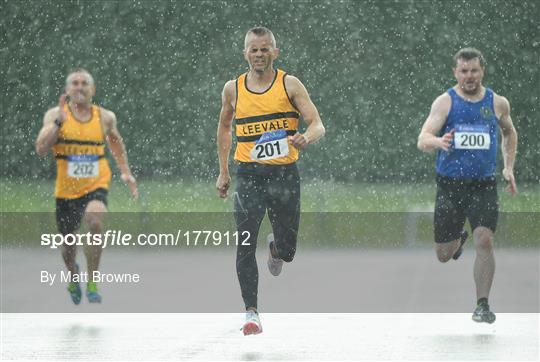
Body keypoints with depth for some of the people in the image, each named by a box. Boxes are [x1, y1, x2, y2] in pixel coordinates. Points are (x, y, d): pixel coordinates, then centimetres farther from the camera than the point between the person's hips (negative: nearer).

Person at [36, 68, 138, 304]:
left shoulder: (105, 117, 1)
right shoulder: (55, 115, -5)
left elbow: (116, 143, 22)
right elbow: (41, 149, -18)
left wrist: (125, 172, 18)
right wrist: (59, 121, -25)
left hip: (96, 187, 0)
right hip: (66, 189, 1)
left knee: (95, 222, -30)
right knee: (68, 242, 12)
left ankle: (92, 283, -18)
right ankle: (73, 275, 48)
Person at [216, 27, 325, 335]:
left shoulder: (289, 84, -1)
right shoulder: (233, 89, 6)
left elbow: (318, 124, -6)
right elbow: (225, 127, 23)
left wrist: (306, 138, -29)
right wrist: (223, 171, 18)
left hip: (285, 174, -1)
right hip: (249, 174, 1)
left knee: (286, 251, 5)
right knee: (246, 247, -12)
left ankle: (275, 248, 43)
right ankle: (251, 313, -7)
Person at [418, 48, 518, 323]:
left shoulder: (497, 103, 4)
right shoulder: (445, 102, -5)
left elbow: (509, 133, 24)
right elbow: (423, 140, -16)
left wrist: (508, 167, 15)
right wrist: (438, 142, -39)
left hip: (483, 186, 0)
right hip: (450, 184, 0)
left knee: (484, 241, -19)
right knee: (444, 255, 8)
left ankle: (482, 305, -9)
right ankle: (458, 238, 45)